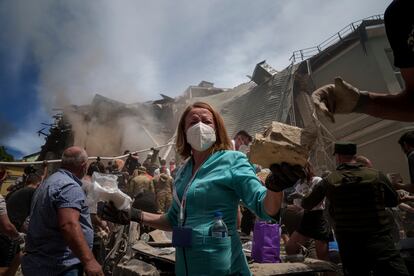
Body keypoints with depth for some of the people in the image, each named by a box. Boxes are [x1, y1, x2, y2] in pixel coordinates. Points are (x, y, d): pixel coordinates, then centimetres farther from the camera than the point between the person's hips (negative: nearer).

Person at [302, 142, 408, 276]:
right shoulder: (377, 175, -3)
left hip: (348, 244, 2)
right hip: (379, 240, -2)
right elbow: (393, 201, 13)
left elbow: (307, 204, 13)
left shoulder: (328, 181, -1)